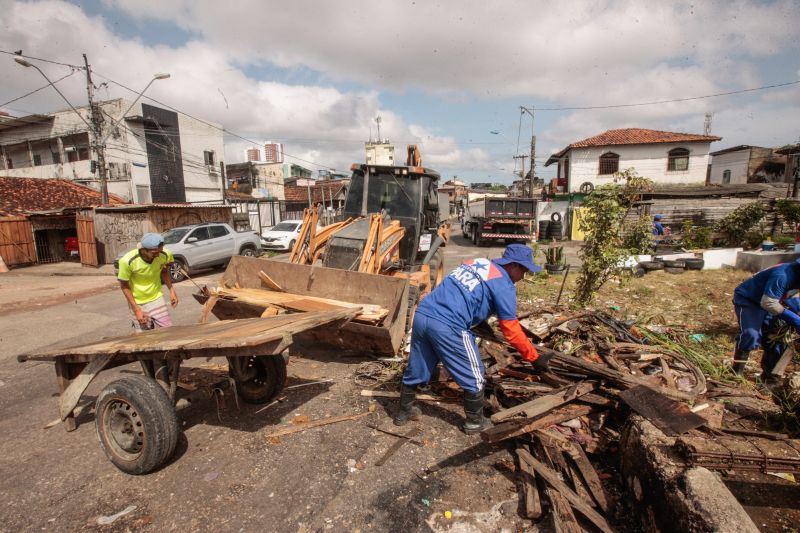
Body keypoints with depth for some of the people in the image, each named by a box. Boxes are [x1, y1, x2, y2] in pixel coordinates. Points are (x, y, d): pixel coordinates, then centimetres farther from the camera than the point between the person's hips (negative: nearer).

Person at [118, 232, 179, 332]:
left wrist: (171, 290, -4)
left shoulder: (164, 255, -20)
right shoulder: (127, 261, -26)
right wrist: (136, 310, -14)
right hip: (138, 303, -2)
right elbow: (124, 286, -11)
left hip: (157, 298, 2)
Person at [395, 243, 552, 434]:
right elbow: (511, 331, 2)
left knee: (416, 369, 24)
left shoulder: (476, 262, 22)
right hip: (447, 326, -8)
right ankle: (474, 422, 32)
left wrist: (482, 319, 47)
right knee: (474, 377, 14)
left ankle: (404, 411, 42)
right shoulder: (504, 286, 0)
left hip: (422, 315, 8)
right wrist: (535, 357, 16)